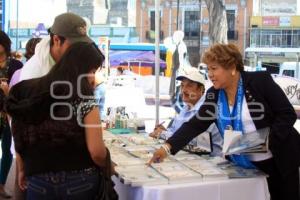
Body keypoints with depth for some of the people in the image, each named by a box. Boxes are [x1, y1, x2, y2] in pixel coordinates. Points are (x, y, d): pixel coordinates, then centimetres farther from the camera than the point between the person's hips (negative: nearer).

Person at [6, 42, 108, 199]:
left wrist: (22, 169, 20)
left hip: (39, 181, 3)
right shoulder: (85, 100, -13)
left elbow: (20, 138, 7)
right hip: (80, 181, -3)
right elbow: (96, 152, -16)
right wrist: (107, 166, 3)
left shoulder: (30, 92, 1)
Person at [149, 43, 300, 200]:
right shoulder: (213, 94, -1)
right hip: (247, 165, 4)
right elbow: (195, 125, -6)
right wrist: (167, 147, -18)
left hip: (281, 160, -3)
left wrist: (267, 141, -25)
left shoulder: (260, 81, -15)